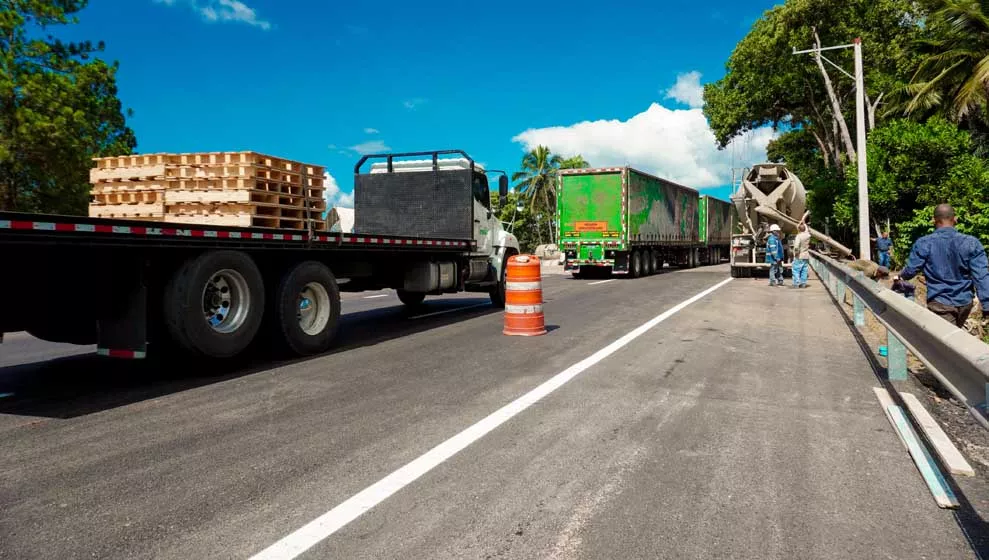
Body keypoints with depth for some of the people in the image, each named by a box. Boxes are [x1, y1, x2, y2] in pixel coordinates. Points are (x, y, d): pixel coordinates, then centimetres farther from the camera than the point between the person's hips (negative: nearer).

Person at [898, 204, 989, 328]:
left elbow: (911, 270, -2)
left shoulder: (924, 244, -11)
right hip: (965, 303, 3)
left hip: (940, 304, -3)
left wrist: (901, 275, 22)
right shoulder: (971, 243, -5)